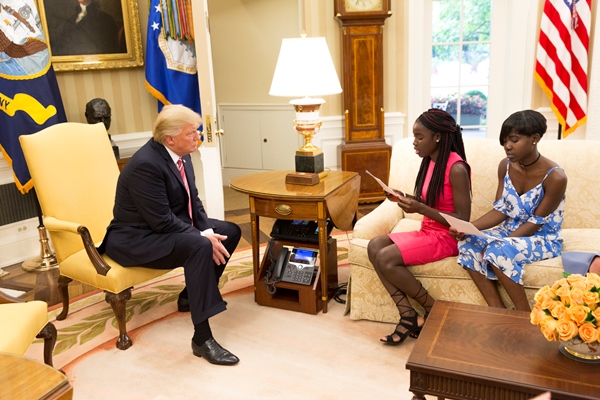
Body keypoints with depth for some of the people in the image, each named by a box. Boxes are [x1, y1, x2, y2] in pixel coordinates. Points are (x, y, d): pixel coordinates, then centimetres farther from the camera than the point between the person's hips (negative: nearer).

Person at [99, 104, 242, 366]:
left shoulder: (180, 154, 0)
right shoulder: (146, 164, -26)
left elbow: (192, 200, 6)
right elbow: (162, 221, -27)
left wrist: (208, 231, -10)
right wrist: (204, 237, -23)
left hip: (170, 225, 10)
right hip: (137, 239, -10)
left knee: (230, 231, 5)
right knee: (199, 247, -33)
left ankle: (191, 294, 17)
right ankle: (202, 338, -29)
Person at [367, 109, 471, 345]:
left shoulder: (456, 168, -19)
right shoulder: (429, 161, 7)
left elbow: (462, 221, -20)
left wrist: (420, 208, -26)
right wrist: (406, 199, -4)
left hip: (447, 237, -9)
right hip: (427, 232, 9)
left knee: (386, 258, -23)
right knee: (374, 246, -10)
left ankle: (433, 311, -3)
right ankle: (408, 315, -10)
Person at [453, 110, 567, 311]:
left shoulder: (555, 176, -21)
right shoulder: (505, 166, -2)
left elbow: (535, 223, -18)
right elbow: (500, 211, -2)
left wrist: (502, 243, -27)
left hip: (543, 239, -6)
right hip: (510, 232, 6)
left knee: (498, 252, -34)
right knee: (467, 245, -21)